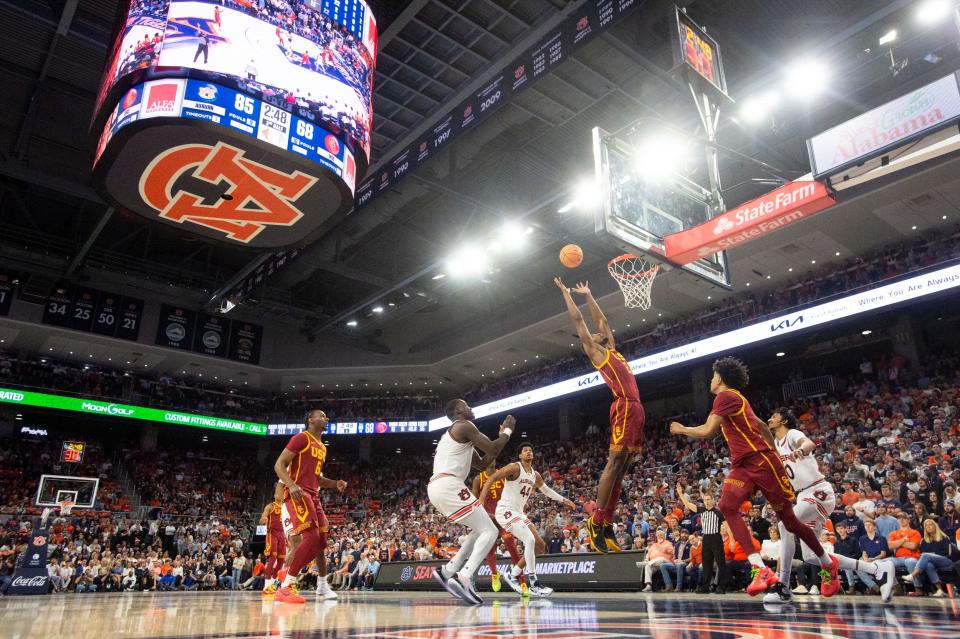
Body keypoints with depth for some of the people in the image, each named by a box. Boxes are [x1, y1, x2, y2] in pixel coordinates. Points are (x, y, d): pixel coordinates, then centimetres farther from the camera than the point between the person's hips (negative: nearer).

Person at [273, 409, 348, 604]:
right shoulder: (301, 438, -6)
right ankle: (285, 587, -18)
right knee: (311, 538, -21)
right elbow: (279, 464, -13)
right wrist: (291, 485, -29)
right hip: (297, 494, -10)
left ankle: (322, 586, 26)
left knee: (320, 541, 12)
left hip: (313, 496, 10)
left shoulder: (322, 448, 22)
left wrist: (335, 483, 12)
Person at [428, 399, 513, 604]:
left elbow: (482, 464, 30)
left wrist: (502, 436, 27)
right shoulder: (464, 426, -2)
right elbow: (493, 450, -7)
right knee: (489, 532, -6)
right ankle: (463, 579, -19)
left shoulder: (453, 434, 28)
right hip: (448, 486, -10)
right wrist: (508, 431, 10)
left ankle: (447, 571, 16)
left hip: (436, 488, 10)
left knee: (479, 530, 21)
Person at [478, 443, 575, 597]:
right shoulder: (515, 467, -12)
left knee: (540, 546, 8)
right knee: (530, 540, -25)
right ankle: (534, 585, -19)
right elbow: (492, 478, -18)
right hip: (506, 511, -9)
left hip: (519, 513, 9)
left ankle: (514, 573, 19)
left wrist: (563, 500, 25)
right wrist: (481, 501, -26)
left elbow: (546, 490, 30)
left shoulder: (535, 475, 12)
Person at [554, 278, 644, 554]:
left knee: (621, 467, 4)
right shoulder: (593, 350, 8)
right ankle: (596, 521, -11)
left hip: (635, 408, 8)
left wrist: (588, 295, 43)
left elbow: (601, 319, 38)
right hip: (624, 407, -8)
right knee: (615, 462, -13)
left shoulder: (610, 349, 28)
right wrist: (565, 292, 16)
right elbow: (577, 319, 9)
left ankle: (608, 525, 5)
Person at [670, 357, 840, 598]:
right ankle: (760, 569, -22)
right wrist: (772, 452, 32)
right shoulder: (735, 399, 17)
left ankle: (828, 564, 28)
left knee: (788, 520, 5)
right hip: (742, 465, 9)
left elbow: (707, 431, -17)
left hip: (761, 462, -9)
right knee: (727, 506, -16)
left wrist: (681, 429, -1)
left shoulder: (726, 396, -12)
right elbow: (761, 425, 25)